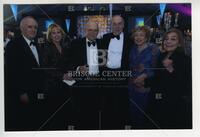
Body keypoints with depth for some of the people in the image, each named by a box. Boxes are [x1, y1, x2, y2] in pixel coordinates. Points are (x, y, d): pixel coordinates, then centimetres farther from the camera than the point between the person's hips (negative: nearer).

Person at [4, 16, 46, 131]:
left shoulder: (36, 46, 15)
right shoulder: (14, 45, -9)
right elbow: (11, 72, -14)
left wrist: (42, 90, 9)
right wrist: (21, 93, -15)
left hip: (37, 95, 7)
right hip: (22, 97, -7)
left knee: (36, 125, 8)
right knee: (21, 126, 1)